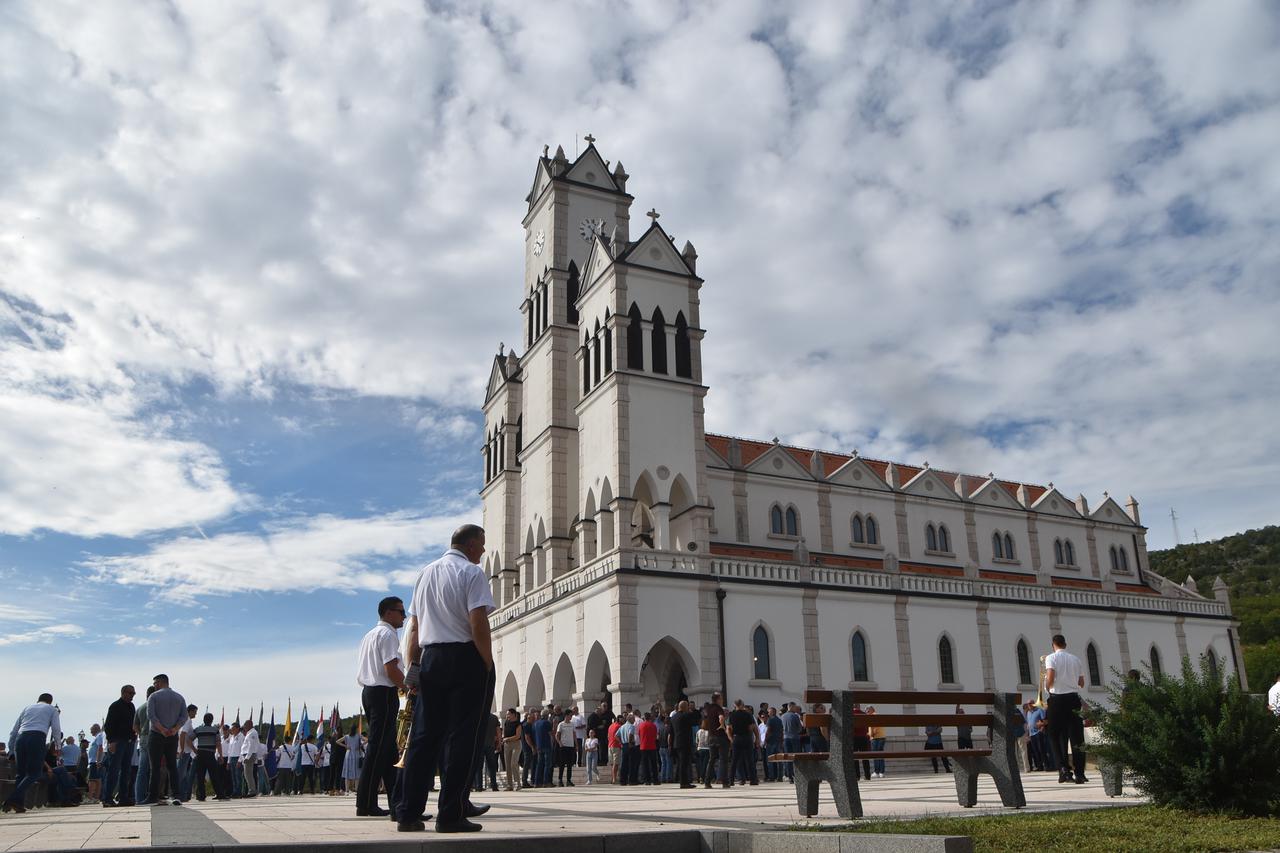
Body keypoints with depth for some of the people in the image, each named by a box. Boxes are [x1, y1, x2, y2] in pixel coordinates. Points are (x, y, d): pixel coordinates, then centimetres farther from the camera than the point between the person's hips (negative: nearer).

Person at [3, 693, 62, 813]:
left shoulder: (27, 708, 28)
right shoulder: (52, 709, 20)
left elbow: (14, 730, 22)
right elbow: (56, 730, 10)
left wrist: (12, 748, 27)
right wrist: (56, 742, 27)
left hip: (20, 738, 4)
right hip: (37, 738, -4)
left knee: (21, 773, 13)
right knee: (34, 774, -1)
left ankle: (19, 804, 4)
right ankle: (13, 799, -19)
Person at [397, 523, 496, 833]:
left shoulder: (425, 573, 16)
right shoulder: (472, 572, -6)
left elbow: (416, 625, 17)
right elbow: (479, 624, -15)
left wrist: (415, 666, 19)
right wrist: (488, 664, -7)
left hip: (430, 658, 7)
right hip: (464, 657, -6)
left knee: (423, 735, 9)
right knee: (460, 736, -2)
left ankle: (409, 814, 10)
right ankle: (451, 815, -1)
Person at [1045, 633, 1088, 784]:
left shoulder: (1051, 658, -3)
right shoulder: (1076, 659, 10)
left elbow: (1050, 678, -16)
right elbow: (1082, 683, 11)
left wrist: (1047, 686, 4)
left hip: (1057, 698, -3)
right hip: (1074, 698, 3)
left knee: (1055, 736, 7)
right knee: (1077, 737, 4)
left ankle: (1063, 769, -5)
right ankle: (1080, 774, 1)